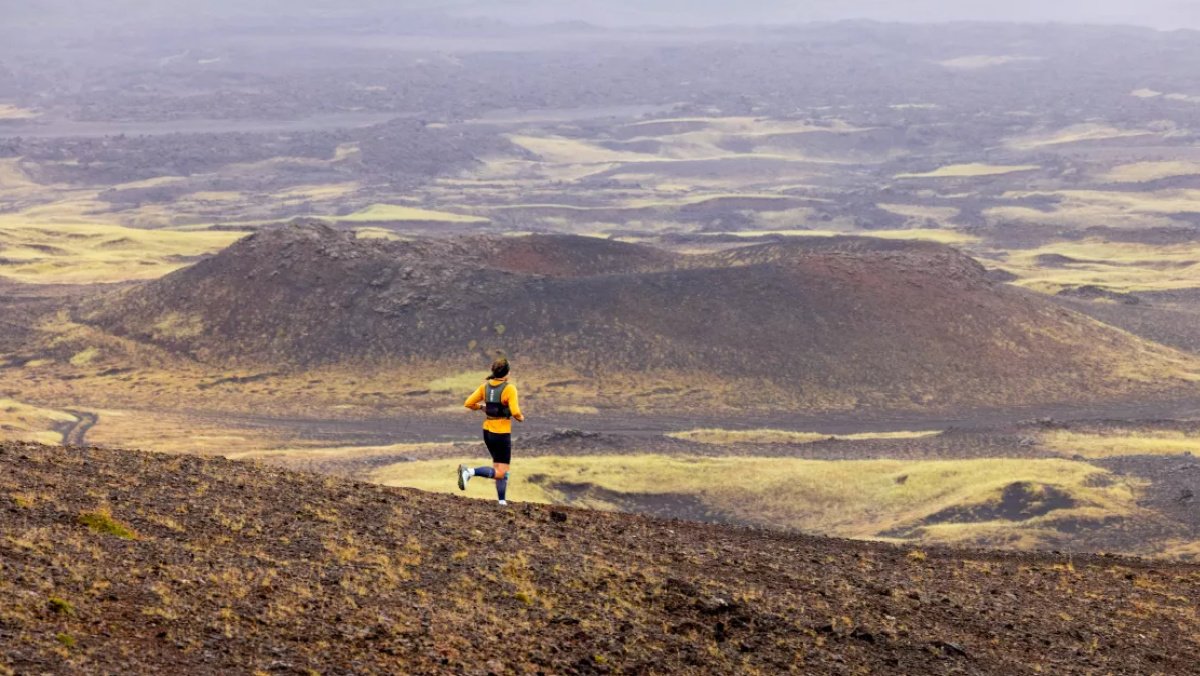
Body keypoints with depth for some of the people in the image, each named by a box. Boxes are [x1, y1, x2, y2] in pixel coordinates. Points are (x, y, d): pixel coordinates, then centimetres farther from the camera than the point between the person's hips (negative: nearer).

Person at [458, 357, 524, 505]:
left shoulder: (485, 386, 0)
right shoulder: (509, 388, -17)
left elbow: (468, 403, 0)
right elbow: (515, 412, -25)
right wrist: (520, 418, -3)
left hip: (488, 432, 7)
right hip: (502, 434, -7)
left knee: (501, 468, 20)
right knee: (500, 473, -3)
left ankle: (502, 501, 17)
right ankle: (469, 472, -23)